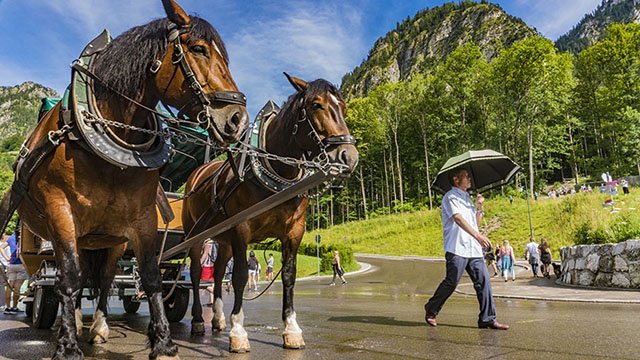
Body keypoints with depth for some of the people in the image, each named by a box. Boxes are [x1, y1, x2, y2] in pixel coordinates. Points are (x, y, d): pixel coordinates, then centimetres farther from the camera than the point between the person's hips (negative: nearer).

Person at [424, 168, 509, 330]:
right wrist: (477, 235, -30)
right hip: (457, 248, -8)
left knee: (484, 282, 1)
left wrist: (479, 207, 9)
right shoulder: (451, 197, -4)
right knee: (451, 282, -4)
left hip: (474, 249, 8)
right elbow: (458, 219, -20)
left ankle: (488, 319, 8)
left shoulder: (467, 198, 22)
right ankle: (431, 310, 14)